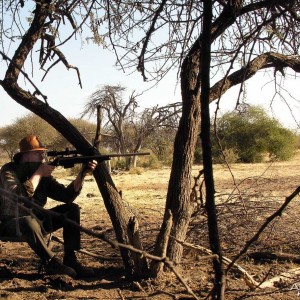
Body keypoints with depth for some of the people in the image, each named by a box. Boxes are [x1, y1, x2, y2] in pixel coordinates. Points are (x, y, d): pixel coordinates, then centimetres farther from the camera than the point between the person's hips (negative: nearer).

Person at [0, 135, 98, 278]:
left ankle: (70, 260, -9)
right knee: (28, 220, -40)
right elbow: (19, 196, -34)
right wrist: (39, 173, -26)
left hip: (36, 219, 7)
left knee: (72, 209, -6)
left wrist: (82, 174, -18)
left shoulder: (43, 174, 0)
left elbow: (66, 195, -6)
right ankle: (51, 261, -20)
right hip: (12, 223, -6)